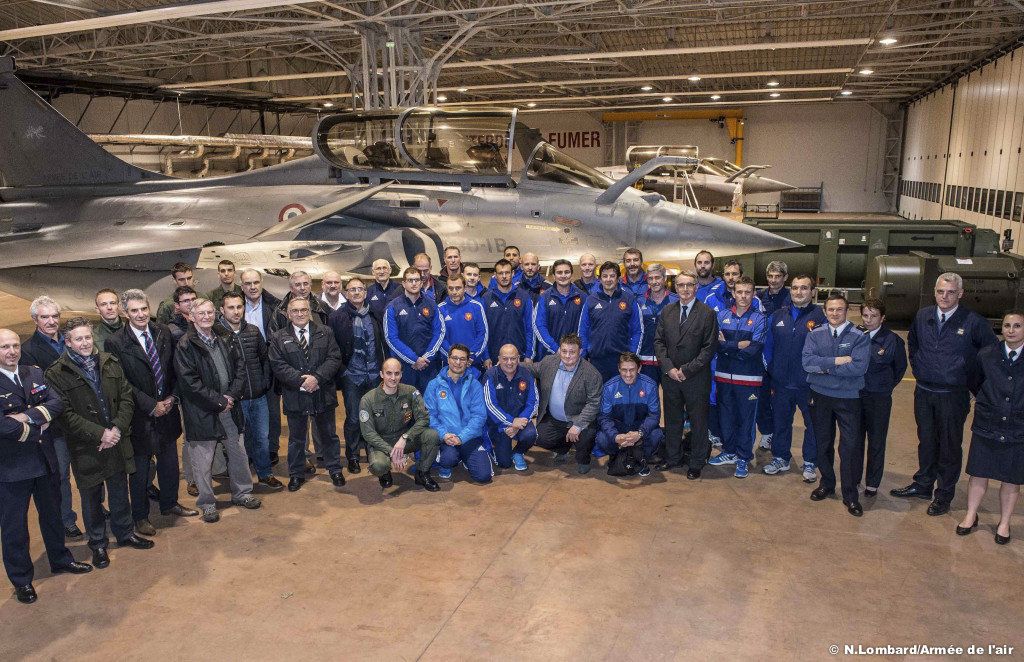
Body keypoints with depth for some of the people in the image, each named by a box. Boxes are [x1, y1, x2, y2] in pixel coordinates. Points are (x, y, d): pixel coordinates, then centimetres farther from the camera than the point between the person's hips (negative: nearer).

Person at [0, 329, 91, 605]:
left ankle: (60, 559, 43)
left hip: (45, 460, 6)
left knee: (52, 514, 23)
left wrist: (28, 416, -21)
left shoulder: (35, 374, 3)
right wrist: (36, 431, -15)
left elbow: (57, 403, -8)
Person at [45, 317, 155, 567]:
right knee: (91, 499, 12)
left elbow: (126, 397, 1)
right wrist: (100, 434, -19)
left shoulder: (110, 363, 2)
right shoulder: (57, 374, -11)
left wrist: (117, 428, -12)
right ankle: (97, 543, 30)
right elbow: (65, 415, -15)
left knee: (120, 493, 17)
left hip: (117, 441, 3)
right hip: (86, 448, -3)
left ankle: (125, 533, 36)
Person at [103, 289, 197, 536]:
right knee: (140, 468, 9)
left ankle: (169, 503, 38)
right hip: (140, 416, -4)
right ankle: (140, 516, 25)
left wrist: (171, 398, -5)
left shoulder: (164, 333, 1)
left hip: (167, 409, 5)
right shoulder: (115, 343, -13)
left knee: (170, 461, 18)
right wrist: (152, 406, -15)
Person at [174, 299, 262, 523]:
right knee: (203, 460, 4)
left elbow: (240, 368, 10)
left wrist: (232, 395, -5)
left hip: (229, 408, 5)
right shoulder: (185, 346, -9)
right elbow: (189, 382, -15)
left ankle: (242, 493, 30)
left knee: (238, 453, 13)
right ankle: (207, 503, 20)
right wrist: (218, 401, -14)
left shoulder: (224, 342, 9)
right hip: (202, 412, -5)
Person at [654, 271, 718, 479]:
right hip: (670, 376, 4)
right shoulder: (667, 311, 6)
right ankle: (673, 456, 30)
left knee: (698, 421, 7)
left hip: (696, 378, -4)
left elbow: (710, 347, -10)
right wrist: (668, 368, -8)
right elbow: (659, 341, 5)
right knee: (672, 419, 14)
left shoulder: (707, 314, -6)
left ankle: (696, 462, 21)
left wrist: (687, 370, -15)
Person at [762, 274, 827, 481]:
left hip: (809, 385, -4)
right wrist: (770, 377, 5)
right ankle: (780, 458, 33)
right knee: (780, 423, 16)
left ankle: (810, 463, 26)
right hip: (781, 384, 4)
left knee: (812, 425, 11)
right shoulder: (778, 316, 4)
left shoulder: (821, 317, -9)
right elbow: (768, 347, 9)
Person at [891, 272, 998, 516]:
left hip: (954, 395, -4)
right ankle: (923, 484, 33)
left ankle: (944, 495, 21)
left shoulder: (973, 322, -13)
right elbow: (912, 343, 20)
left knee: (950, 445, 7)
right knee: (926, 440, 17)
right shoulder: (922, 316, 2)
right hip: (923, 392, 4)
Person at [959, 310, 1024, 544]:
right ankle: (970, 517, 26)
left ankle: (1004, 524, 27)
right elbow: (972, 382, 14)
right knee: (978, 475, 10)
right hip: (986, 428, 1)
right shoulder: (986, 355, -4)